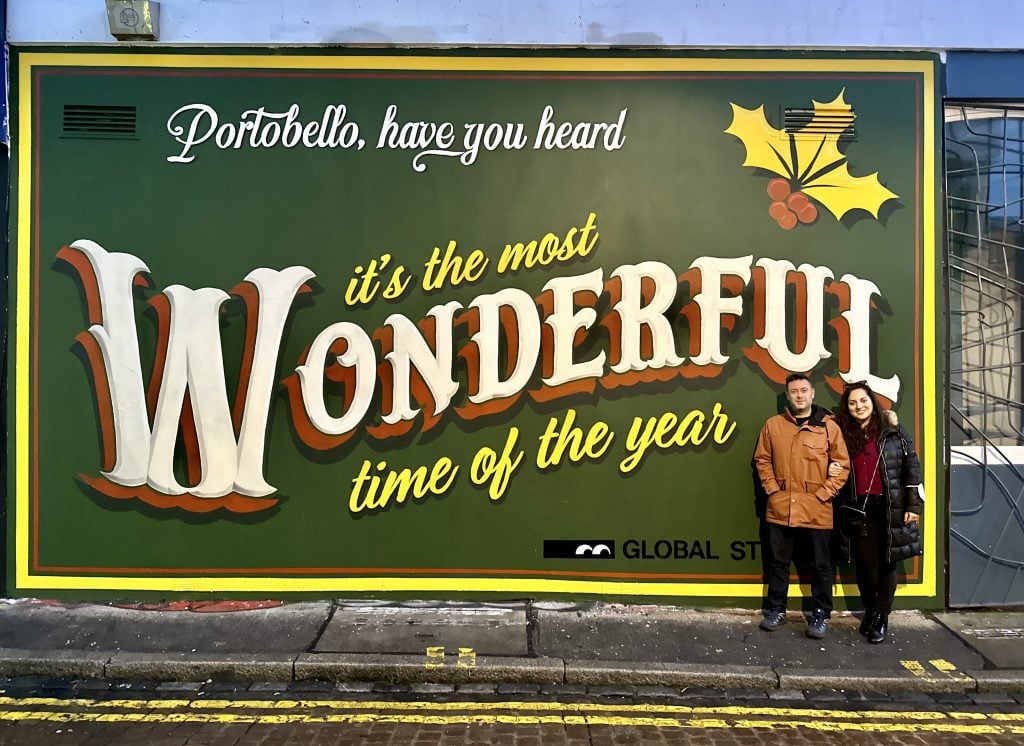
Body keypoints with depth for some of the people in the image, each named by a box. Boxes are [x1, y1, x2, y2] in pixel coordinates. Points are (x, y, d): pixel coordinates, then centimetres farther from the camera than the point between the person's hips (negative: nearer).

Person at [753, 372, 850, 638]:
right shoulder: (773, 424, 3)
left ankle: (820, 614, 22)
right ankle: (775, 609, 25)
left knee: (820, 564, 8)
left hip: (817, 510, -1)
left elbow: (843, 465, -1)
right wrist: (772, 488, -1)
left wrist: (824, 494, -7)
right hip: (780, 508, 2)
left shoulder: (828, 426, -2)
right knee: (778, 562, 11)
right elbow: (762, 459, 9)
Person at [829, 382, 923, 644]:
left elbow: (912, 467, -1)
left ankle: (881, 618, 16)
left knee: (887, 563, 3)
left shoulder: (893, 431, -1)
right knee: (865, 563, 5)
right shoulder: (844, 435, 7)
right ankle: (870, 610, 26)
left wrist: (914, 505, -5)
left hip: (891, 507, -2)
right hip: (858, 509, 2)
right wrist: (830, 471, -5)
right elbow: (836, 467, 18)